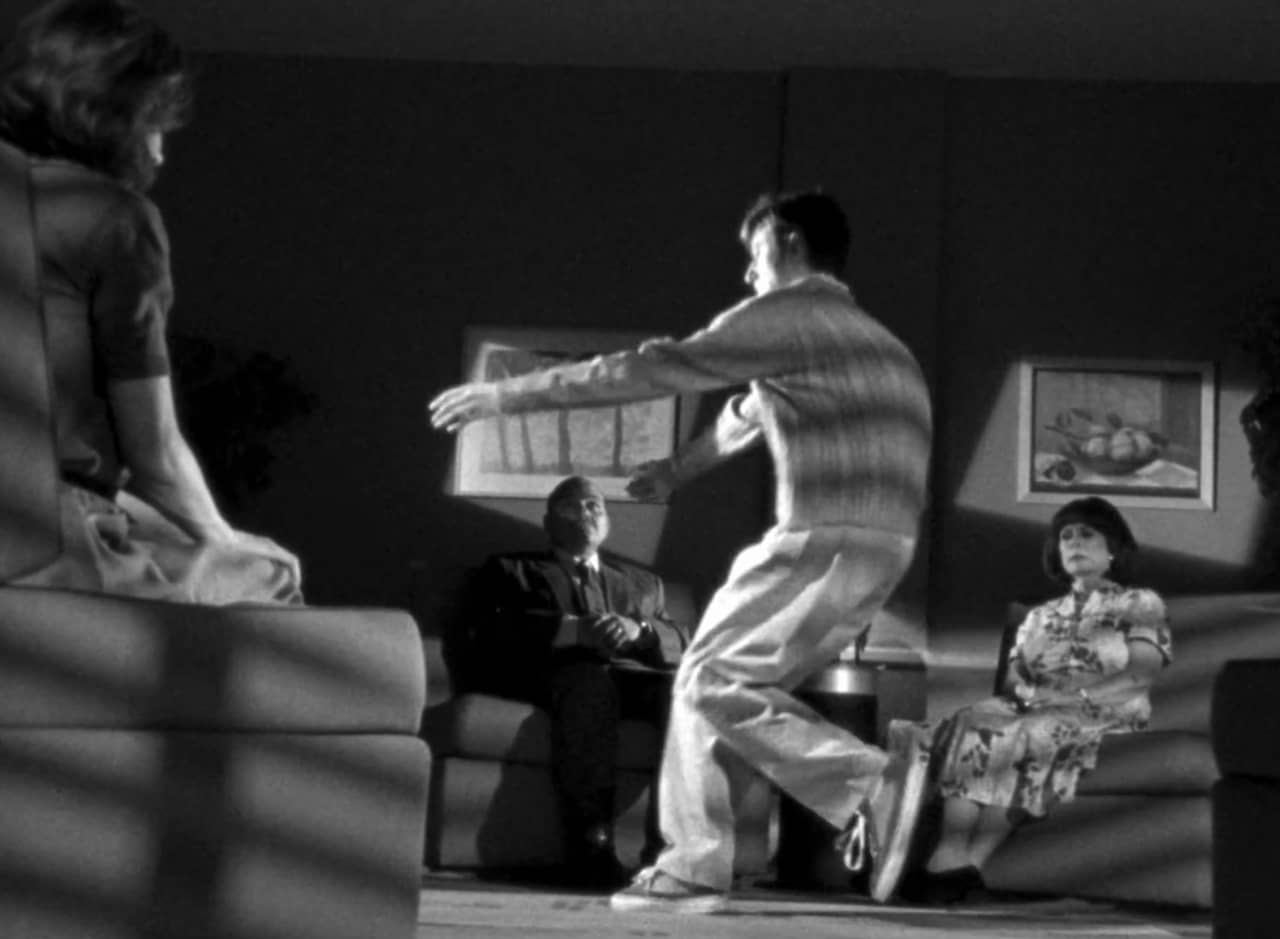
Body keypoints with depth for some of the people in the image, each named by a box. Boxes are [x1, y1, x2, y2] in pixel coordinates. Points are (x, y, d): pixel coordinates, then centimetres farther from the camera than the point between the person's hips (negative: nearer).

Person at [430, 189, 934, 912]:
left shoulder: (787, 314, -2)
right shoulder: (862, 336, 27)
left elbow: (653, 370, -6)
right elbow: (750, 414, 41)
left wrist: (510, 394, -2)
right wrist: (680, 468, 55)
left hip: (831, 539, -9)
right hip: (873, 547, 9)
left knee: (717, 682, -10)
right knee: (711, 679, 11)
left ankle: (873, 783, -17)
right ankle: (694, 866, 9)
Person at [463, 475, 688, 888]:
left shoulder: (643, 583, 36)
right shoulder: (508, 570, 27)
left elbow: (680, 644, 18)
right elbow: (489, 634, 6)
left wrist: (638, 631, -5)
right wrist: (572, 630, -10)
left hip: (636, 675, 3)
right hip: (555, 673, -3)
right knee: (590, 679, -40)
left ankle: (668, 844, -40)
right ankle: (589, 843, -44)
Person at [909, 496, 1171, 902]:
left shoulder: (1141, 603, 13)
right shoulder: (1041, 615, 28)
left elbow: (1141, 674, -3)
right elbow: (1013, 678, 16)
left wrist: (1078, 695, -15)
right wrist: (1027, 692, -8)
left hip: (1103, 716, -4)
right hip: (1034, 711, 4)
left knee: (1024, 735, -36)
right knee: (970, 722, -30)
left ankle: (970, 858, -46)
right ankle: (952, 857, -48)